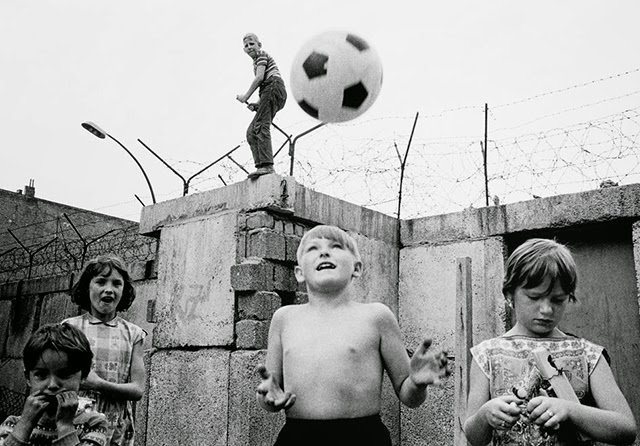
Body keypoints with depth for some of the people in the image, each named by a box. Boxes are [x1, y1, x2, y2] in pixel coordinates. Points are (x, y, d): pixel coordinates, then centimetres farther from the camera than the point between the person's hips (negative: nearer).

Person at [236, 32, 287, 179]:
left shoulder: (262, 55, 8)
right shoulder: (256, 62, 35)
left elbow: (259, 77, -8)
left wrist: (246, 96, -5)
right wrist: (257, 104, 14)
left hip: (273, 87, -10)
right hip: (271, 92, 10)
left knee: (261, 125, -24)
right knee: (251, 132, 3)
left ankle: (266, 165, -36)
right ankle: (261, 164, -10)